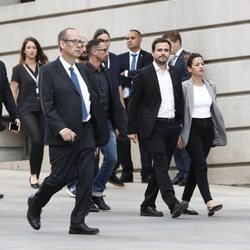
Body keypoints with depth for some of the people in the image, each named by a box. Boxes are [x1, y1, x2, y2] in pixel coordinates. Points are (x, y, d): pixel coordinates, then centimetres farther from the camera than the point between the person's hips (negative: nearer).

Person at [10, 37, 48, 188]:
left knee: (41, 143, 1)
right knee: (36, 140, -20)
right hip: (26, 110, -4)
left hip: (42, 109, 4)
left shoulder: (43, 68, 11)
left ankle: (36, 176, 13)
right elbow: (13, 92, 3)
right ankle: (33, 175, -5)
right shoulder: (19, 69, 3)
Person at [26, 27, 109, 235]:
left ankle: (78, 223, 5)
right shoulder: (49, 71, -6)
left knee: (87, 178, -1)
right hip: (64, 135, -6)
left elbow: (91, 100, 14)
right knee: (61, 177, 0)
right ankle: (35, 204, 27)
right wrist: (61, 129, -21)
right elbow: (47, 106, -11)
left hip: (86, 133, 6)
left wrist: (99, 130, 9)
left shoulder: (82, 70, 14)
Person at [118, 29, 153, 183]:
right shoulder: (121, 58, 12)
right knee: (123, 139, 1)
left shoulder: (148, 57, 4)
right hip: (125, 101, 3)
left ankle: (147, 174, -1)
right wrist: (135, 77, -13)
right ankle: (127, 173, 7)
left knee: (144, 139, -2)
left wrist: (127, 74, -8)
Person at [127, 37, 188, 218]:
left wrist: (181, 125, 11)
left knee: (161, 167, 8)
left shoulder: (175, 74, 13)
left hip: (172, 126, 6)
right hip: (153, 127, -6)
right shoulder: (144, 75, -2)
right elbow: (133, 103, 0)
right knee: (161, 164, -17)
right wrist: (132, 130, -3)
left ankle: (148, 205, 17)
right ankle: (173, 204, -27)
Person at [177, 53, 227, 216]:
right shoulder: (184, 87, -7)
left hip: (207, 128, 6)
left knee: (195, 166, 9)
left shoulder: (211, 86, 10)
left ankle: (185, 202, 17)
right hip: (192, 129, -6)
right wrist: (178, 134, -10)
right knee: (201, 165, -16)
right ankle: (209, 202, -25)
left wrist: (218, 132, 13)